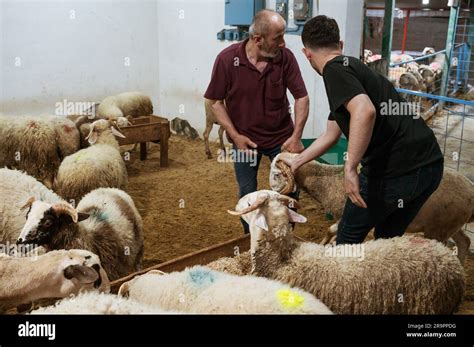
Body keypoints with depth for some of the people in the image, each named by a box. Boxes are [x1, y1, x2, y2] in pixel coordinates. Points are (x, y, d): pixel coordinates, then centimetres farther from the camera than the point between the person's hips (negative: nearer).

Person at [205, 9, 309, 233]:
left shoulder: (285, 57, -15)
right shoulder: (227, 59, -17)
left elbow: (301, 97, -9)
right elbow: (215, 101, -8)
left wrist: (296, 135, -17)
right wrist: (235, 135, -14)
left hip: (281, 136, 1)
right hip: (245, 138, -1)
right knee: (247, 194, 9)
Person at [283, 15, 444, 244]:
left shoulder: (335, 69, -6)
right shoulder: (354, 67, 22)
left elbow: (365, 111, -27)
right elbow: (330, 136, 30)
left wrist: (349, 169, -24)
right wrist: (295, 162, 39)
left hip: (397, 171, -9)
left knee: (349, 236, 13)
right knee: (388, 237, 25)